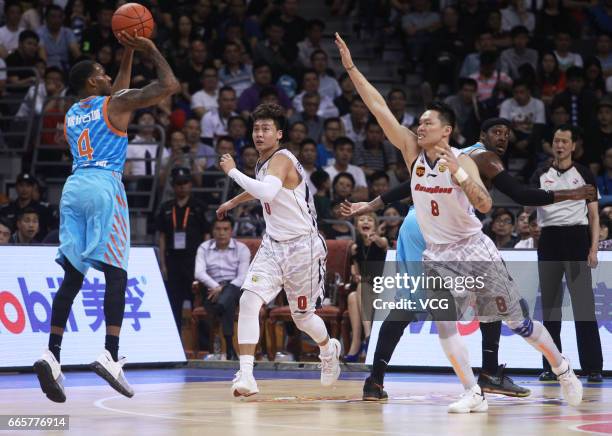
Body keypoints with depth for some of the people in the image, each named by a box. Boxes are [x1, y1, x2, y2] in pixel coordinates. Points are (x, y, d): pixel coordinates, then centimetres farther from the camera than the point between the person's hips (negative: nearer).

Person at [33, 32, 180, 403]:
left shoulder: (71, 114, 25)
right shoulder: (117, 104, 4)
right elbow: (170, 85, 2)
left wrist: (129, 52, 43)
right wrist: (152, 51, 16)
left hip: (74, 187, 6)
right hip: (105, 186, -6)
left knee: (73, 275, 4)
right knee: (116, 274, -7)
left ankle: (52, 355, -10)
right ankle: (111, 356, -21)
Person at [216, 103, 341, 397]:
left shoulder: (282, 159, -20)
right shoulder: (264, 162, 7)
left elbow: (267, 192, -41)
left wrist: (233, 171, -32)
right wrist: (233, 202, 41)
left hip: (302, 247, -6)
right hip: (272, 244, 6)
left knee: (302, 316, 10)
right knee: (249, 299, -18)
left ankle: (329, 349, 45)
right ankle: (245, 376, -22)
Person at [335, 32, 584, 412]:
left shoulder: (462, 160, -13)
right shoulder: (412, 150, -2)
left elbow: (485, 204, -26)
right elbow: (379, 107, -7)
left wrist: (457, 173, -37)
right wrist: (352, 68, -12)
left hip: (473, 246, -4)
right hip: (437, 252, 4)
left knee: (515, 318, 1)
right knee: (444, 323, -11)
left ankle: (563, 369, 18)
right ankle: (474, 395, -4)